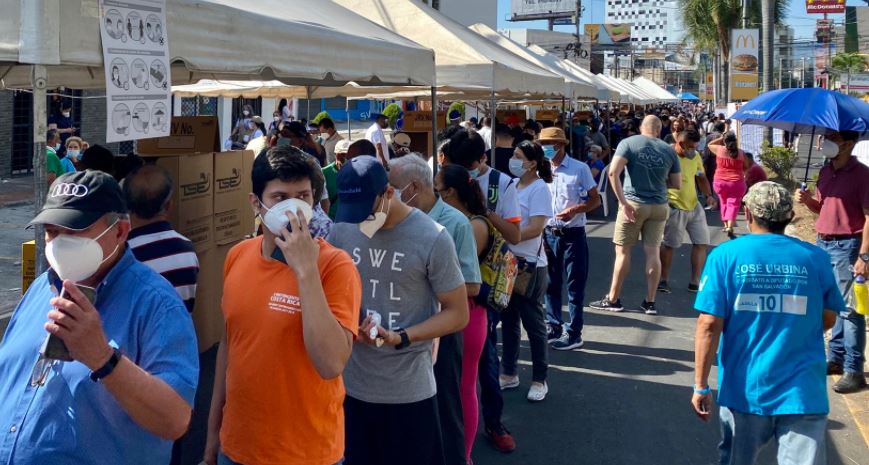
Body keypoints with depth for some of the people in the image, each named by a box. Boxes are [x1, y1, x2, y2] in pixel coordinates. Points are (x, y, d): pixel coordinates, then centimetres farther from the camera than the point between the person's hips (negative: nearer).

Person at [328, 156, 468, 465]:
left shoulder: (432, 239, -13)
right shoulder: (341, 231, -1)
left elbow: (458, 314, -8)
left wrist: (401, 338, -21)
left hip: (408, 391, -4)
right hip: (350, 385, 4)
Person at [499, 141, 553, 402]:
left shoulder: (539, 188, -11)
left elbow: (536, 228, -19)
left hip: (529, 264, -6)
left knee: (533, 322, 4)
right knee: (508, 321, 14)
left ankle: (539, 380, 15)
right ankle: (509, 374, 27)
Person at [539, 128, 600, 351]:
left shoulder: (580, 169, -6)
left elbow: (595, 200, -2)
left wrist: (575, 210, -20)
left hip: (573, 234, -4)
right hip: (548, 233, 4)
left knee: (575, 285, 2)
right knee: (551, 283, 11)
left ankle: (573, 333, 9)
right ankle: (554, 327, 23)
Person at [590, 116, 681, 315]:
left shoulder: (629, 143, -4)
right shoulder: (669, 151, 4)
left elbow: (613, 172, -16)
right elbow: (677, 184, 9)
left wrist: (623, 202, -14)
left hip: (634, 203, -2)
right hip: (659, 207, 3)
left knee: (623, 251, 5)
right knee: (653, 252, 7)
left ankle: (613, 299, 12)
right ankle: (650, 302, 11)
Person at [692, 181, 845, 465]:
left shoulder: (725, 256, -5)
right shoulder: (815, 258, 0)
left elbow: (709, 325, -9)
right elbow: (827, 320, 11)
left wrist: (701, 385, -4)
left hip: (744, 390, 1)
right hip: (803, 394, 0)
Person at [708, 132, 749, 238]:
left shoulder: (719, 149, -4)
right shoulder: (741, 153, -2)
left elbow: (710, 144, 17)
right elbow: (746, 167, 10)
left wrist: (721, 138, 17)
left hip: (720, 182, 2)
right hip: (736, 183, -1)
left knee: (724, 202, 21)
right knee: (733, 204, -3)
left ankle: (726, 224, 24)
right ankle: (730, 227, -19)